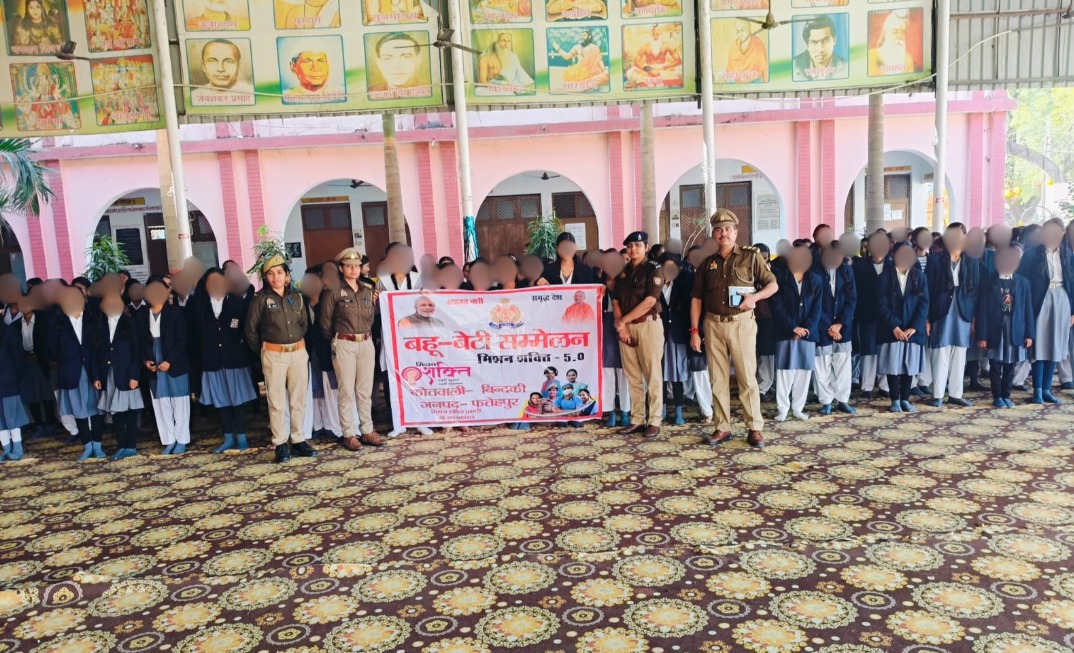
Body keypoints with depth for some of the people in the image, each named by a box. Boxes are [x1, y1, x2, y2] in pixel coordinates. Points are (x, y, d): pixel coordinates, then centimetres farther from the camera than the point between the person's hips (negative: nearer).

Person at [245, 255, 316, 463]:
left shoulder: (296, 296, 6)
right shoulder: (261, 299, -4)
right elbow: (251, 330, 2)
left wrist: (298, 344, 13)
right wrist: (262, 352, 8)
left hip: (299, 353, 3)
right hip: (274, 355, -3)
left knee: (299, 399, 8)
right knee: (277, 401, 2)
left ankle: (298, 440, 18)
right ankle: (280, 444, 9)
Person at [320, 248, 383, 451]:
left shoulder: (369, 288, 9)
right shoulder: (334, 291, -5)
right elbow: (325, 322, 1)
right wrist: (335, 340, 10)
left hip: (366, 343, 4)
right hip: (344, 345, -4)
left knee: (365, 390, 9)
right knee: (347, 391, 0)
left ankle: (367, 430, 17)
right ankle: (349, 434, 6)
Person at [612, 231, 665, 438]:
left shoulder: (654, 270, -3)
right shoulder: (622, 272, 14)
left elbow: (649, 302, -13)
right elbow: (615, 300, 10)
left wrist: (622, 320, -9)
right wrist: (621, 326, -5)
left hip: (648, 325, -5)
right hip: (625, 328, 5)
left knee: (652, 375, -3)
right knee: (633, 376, 7)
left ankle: (654, 421, 0)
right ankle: (637, 419, 12)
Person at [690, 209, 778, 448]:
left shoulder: (751, 257, 2)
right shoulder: (707, 264, 10)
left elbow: (773, 284, 5)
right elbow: (697, 299, 10)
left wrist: (754, 297, -15)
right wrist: (694, 330, 3)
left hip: (741, 322, -3)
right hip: (713, 324, 3)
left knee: (747, 377, -1)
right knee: (718, 378, 6)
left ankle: (755, 427, 7)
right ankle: (722, 427, 14)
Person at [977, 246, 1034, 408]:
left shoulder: (1023, 282, 4)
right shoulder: (989, 282, -2)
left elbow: (1028, 309, 4)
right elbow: (983, 310, -5)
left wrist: (1029, 334, 0)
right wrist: (981, 335, -8)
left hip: (1015, 331, 2)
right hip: (995, 331, -2)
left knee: (1010, 366, 9)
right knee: (996, 366, 4)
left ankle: (1006, 396, 20)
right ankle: (997, 397, 14)